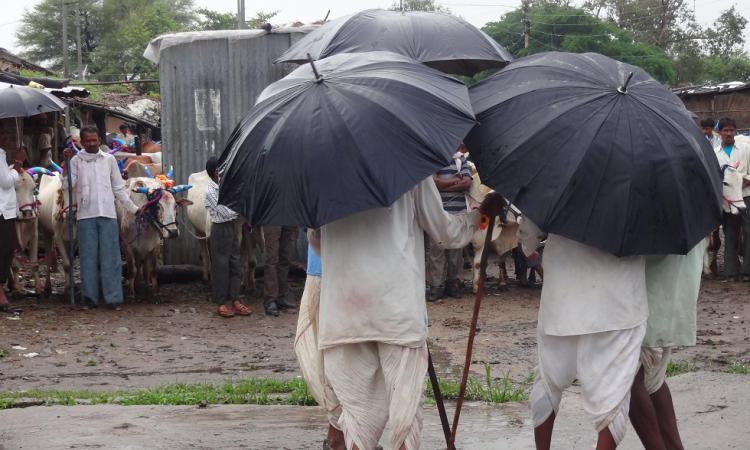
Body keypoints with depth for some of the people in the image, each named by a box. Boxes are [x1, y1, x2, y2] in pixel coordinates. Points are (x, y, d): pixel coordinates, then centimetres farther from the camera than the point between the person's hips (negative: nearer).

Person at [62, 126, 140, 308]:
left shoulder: (109, 160, 11)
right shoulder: (76, 160, 6)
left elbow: (119, 189, 15)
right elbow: (67, 187, -4)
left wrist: (134, 209, 11)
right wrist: (67, 163, -10)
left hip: (108, 214, 1)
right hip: (86, 215, -1)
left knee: (111, 257, -3)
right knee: (89, 256, 1)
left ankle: (113, 298, -3)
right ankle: (90, 298, 5)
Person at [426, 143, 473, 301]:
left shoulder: (461, 160, 12)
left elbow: (467, 183, 0)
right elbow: (434, 182, -11)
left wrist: (444, 185, -7)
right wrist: (456, 180, -3)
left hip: (458, 212, 3)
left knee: (456, 251, 7)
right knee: (436, 249, -5)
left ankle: (452, 282, 17)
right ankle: (436, 286, -1)